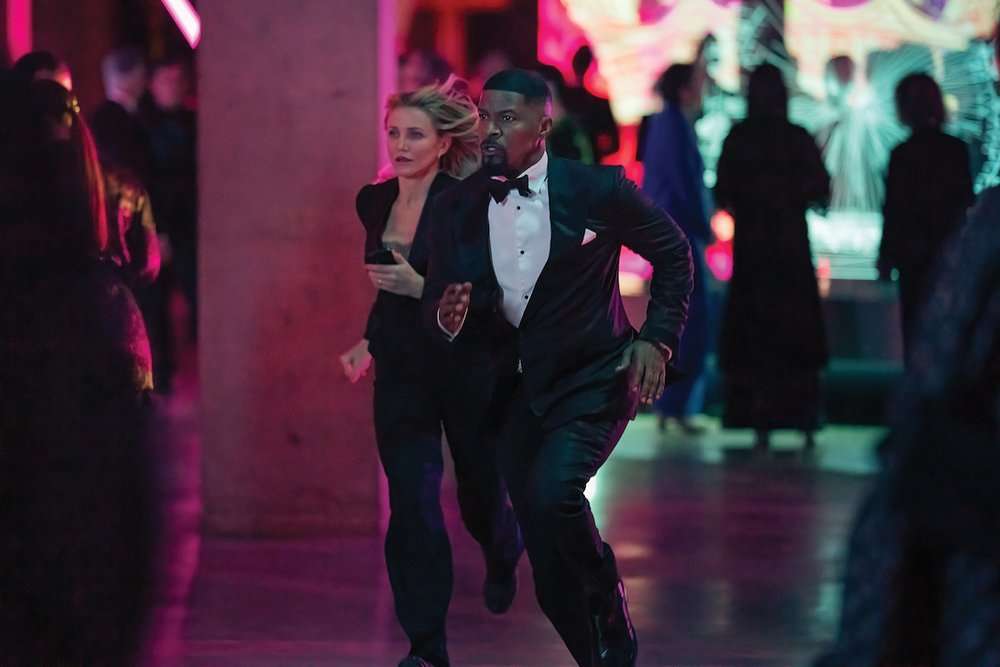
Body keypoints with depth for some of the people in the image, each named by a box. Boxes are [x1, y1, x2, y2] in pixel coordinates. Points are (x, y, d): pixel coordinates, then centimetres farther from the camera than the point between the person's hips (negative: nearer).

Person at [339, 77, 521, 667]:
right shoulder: (375, 201, 4)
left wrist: (423, 288, -26)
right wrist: (369, 342, 9)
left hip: (464, 368, -4)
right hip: (401, 373, 4)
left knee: (479, 491, 15)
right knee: (412, 506, -7)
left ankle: (504, 554, 52)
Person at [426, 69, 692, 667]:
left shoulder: (597, 189, -11)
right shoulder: (457, 207, -2)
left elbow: (674, 253, 3)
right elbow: (438, 304, 4)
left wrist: (657, 338, -5)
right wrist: (446, 317, -20)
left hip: (590, 379, -4)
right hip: (515, 389, 4)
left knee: (552, 493, -28)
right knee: (549, 556, 6)